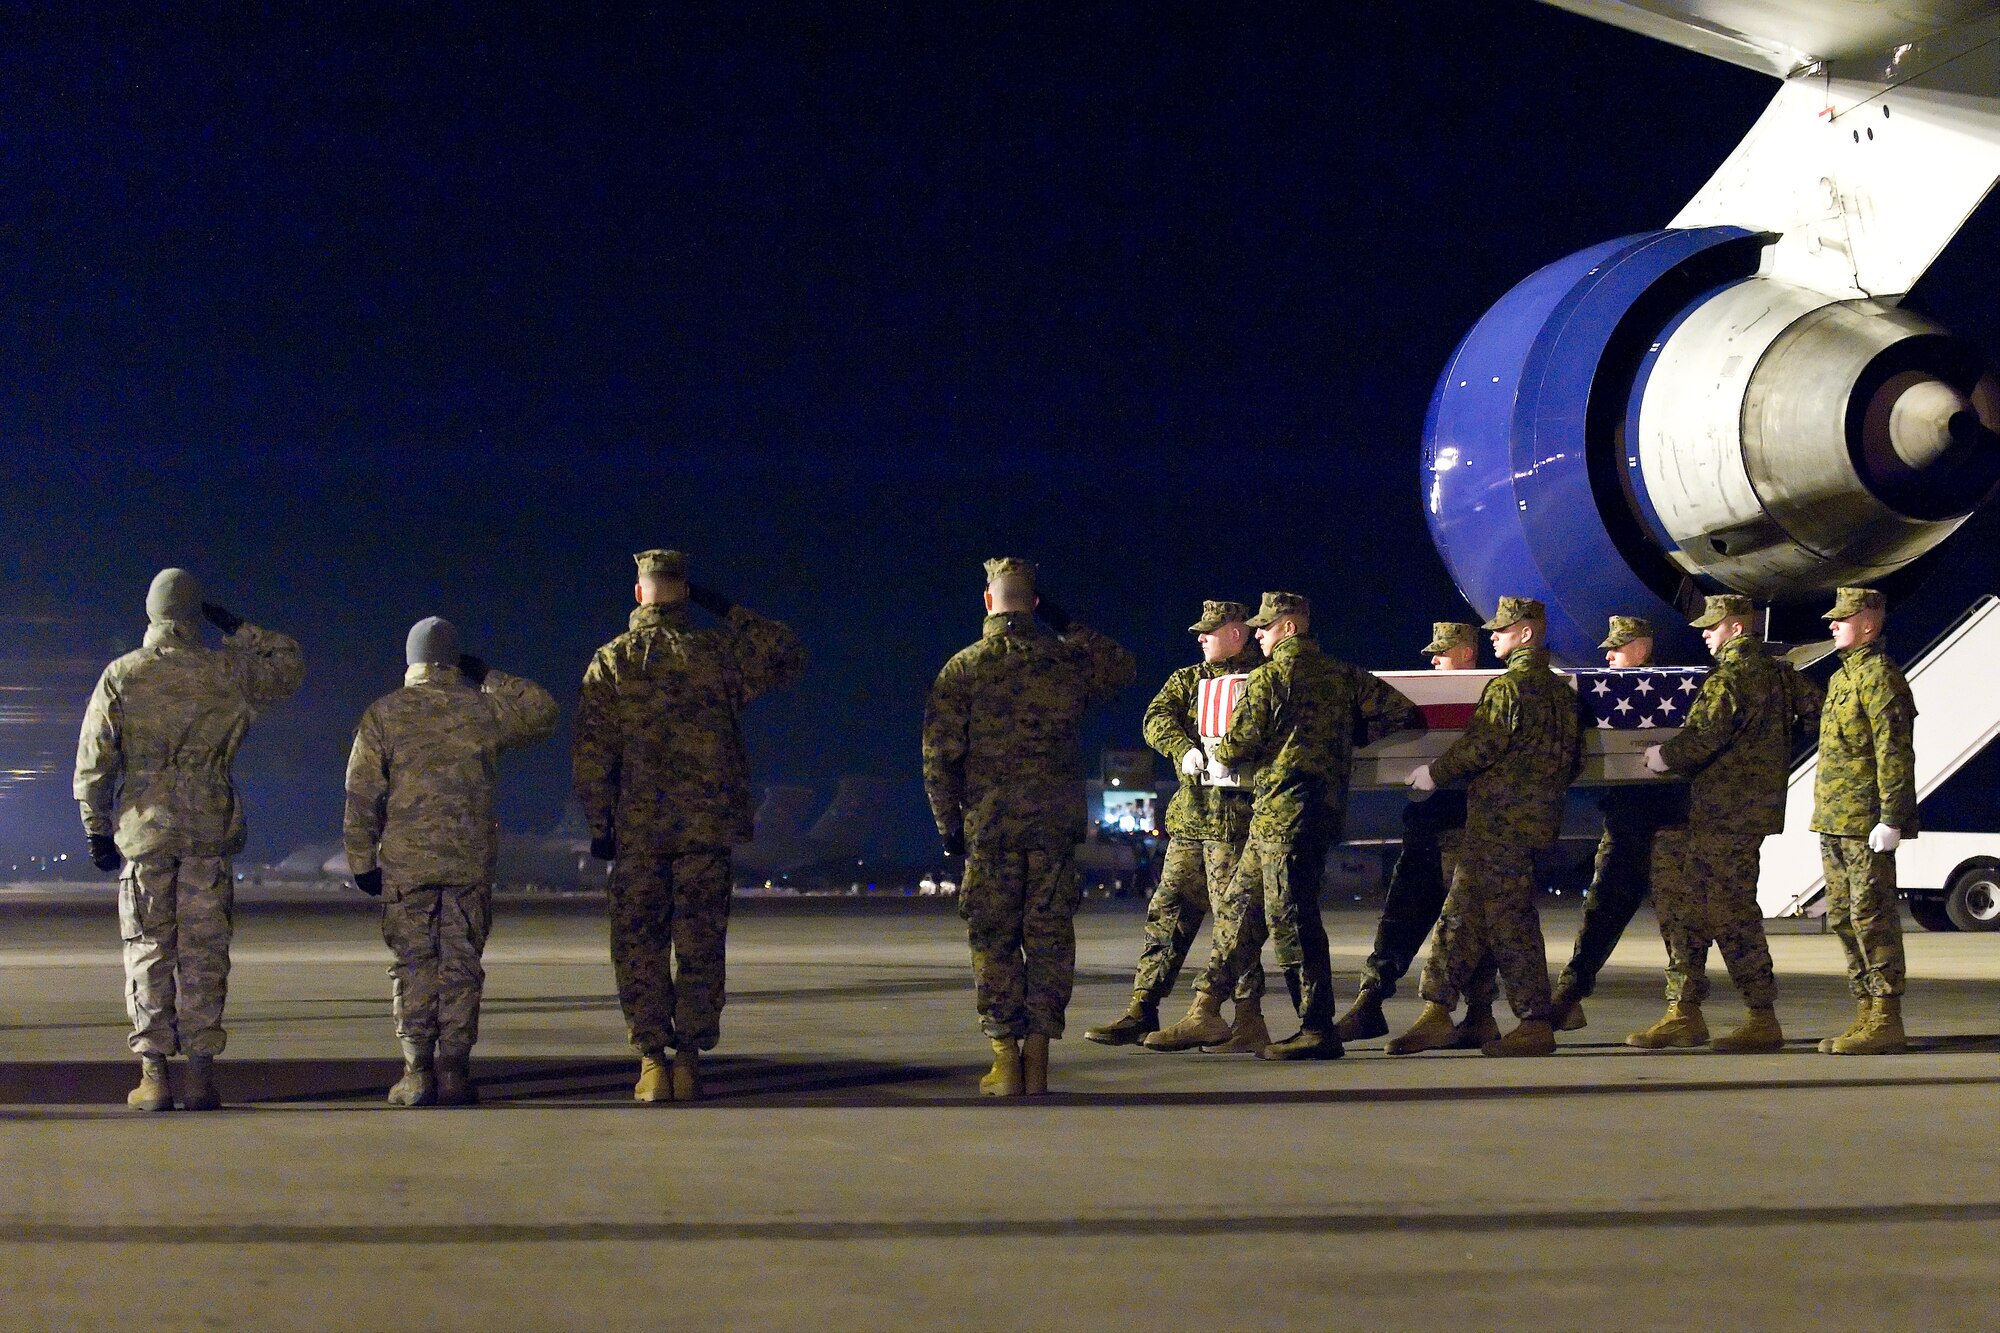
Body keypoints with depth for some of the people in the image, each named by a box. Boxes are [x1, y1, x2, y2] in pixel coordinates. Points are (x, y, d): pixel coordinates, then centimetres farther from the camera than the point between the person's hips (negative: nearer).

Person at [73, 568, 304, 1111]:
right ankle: (200, 1073, 0)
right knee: (203, 950, 3)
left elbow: (93, 762, 0)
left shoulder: (121, 676, 0)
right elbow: (290, 665, 19)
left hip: (143, 828, 0)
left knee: (149, 950, 4)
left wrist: (96, 829, 7)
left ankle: (153, 1075, 0)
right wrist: (236, 628, 19)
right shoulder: (227, 672, 1)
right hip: (210, 828, 0)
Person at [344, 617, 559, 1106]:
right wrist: (491, 678, 21)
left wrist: (361, 860, 6)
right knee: (461, 965, 3)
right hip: (471, 861, 1)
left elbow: (362, 795, 1)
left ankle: (418, 1072, -3)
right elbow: (543, 713, 22)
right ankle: (454, 1071, 0)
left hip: (405, 862, -1)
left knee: (414, 965, 3)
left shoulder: (383, 714, 3)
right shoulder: (483, 708, 5)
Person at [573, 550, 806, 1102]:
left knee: (639, 947, 5)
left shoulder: (610, 662, 1)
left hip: (636, 829, -1)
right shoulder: (718, 653, 2)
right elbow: (790, 655, 17)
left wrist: (599, 824, 2)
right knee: (699, 947, 5)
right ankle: (689, 1061, 3)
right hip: (707, 827, 1)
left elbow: (591, 754, -3)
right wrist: (728, 612, 16)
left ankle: (652, 1062, 0)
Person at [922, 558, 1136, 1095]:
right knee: (1049, 935, 6)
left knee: (994, 939, 4)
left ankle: (1006, 1059, 2)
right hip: (1057, 820, 2)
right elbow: (1124, 667, 26)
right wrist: (1070, 627, 25)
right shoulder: (1069, 660, 5)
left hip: (990, 823, -2)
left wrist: (949, 823, 6)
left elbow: (940, 754, -3)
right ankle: (1038, 1058, 4)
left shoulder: (963, 668, -1)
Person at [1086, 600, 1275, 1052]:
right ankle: (1142, 1011, 14)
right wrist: (1184, 749, -19)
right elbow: (1157, 719, 0)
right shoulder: (1187, 680, 17)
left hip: (1234, 815, -7)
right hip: (1189, 816, 7)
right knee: (1167, 914, 9)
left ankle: (1249, 1021, -4)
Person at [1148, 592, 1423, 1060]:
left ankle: (1318, 1030, -6)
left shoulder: (1269, 677, -7)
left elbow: (1239, 745, -8)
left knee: (1293, 918, -6)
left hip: (1283, 809, -8)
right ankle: (1206, 1012, 15)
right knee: (1238, 908, 12)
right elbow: (1406, 714, 10)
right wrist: (1344, 735, 19)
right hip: (1326, 807, 8)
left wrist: (1216, 757, 15)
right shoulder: (1344, 676, 12)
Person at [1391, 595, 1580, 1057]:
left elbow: (1480, 747, -16)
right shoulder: (1561, 691, 15)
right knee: (1461, 914, 10)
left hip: (1500, 819, -9)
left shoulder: (1507, 687, -13)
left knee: (1509, 920, -5)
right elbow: (1574, 759, 17)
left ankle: (1535, 1025, -3)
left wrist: (1434, 774, -3)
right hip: (1539, 817, 9)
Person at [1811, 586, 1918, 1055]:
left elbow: (1895, 752, -17)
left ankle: (1886, 1020, -5)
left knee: (1872, 918, -8)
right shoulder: (1842, 677, 19)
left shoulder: (1880, 675, -11)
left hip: (1866, 825, -10)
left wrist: (1891, 819, -21)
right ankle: (1867, 1013, 17)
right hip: (1834, 823, 10)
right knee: (1844, 919, 12)